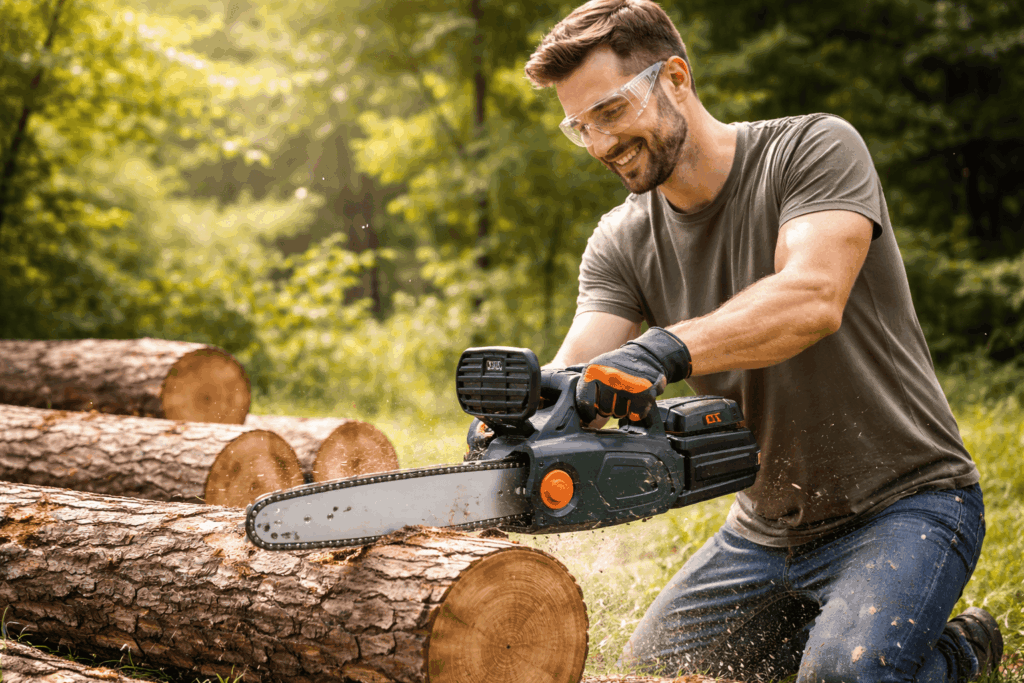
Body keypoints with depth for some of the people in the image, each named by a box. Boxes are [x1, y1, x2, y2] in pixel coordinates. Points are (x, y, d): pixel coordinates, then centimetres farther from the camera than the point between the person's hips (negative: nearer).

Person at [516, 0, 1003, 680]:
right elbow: (580, 373, -14)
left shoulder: (817, 148, -17)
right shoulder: (623, 242, -1)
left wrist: (666, 349, -49)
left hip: (906, 502, -7)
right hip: (766, 525, 7)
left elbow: (813, 298, -35)